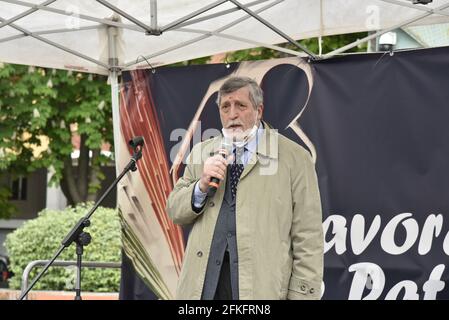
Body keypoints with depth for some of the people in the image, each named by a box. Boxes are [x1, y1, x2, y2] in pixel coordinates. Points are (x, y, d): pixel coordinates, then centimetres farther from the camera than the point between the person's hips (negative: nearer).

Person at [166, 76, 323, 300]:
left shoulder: (294, 158, -1)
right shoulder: (201, 153, 14)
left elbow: (308, 239, -3)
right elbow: (175, 212, 13)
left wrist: (302, 293, -9)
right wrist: (201, 186, -6)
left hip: (263, 287, -3)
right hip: (205, 282, 3)